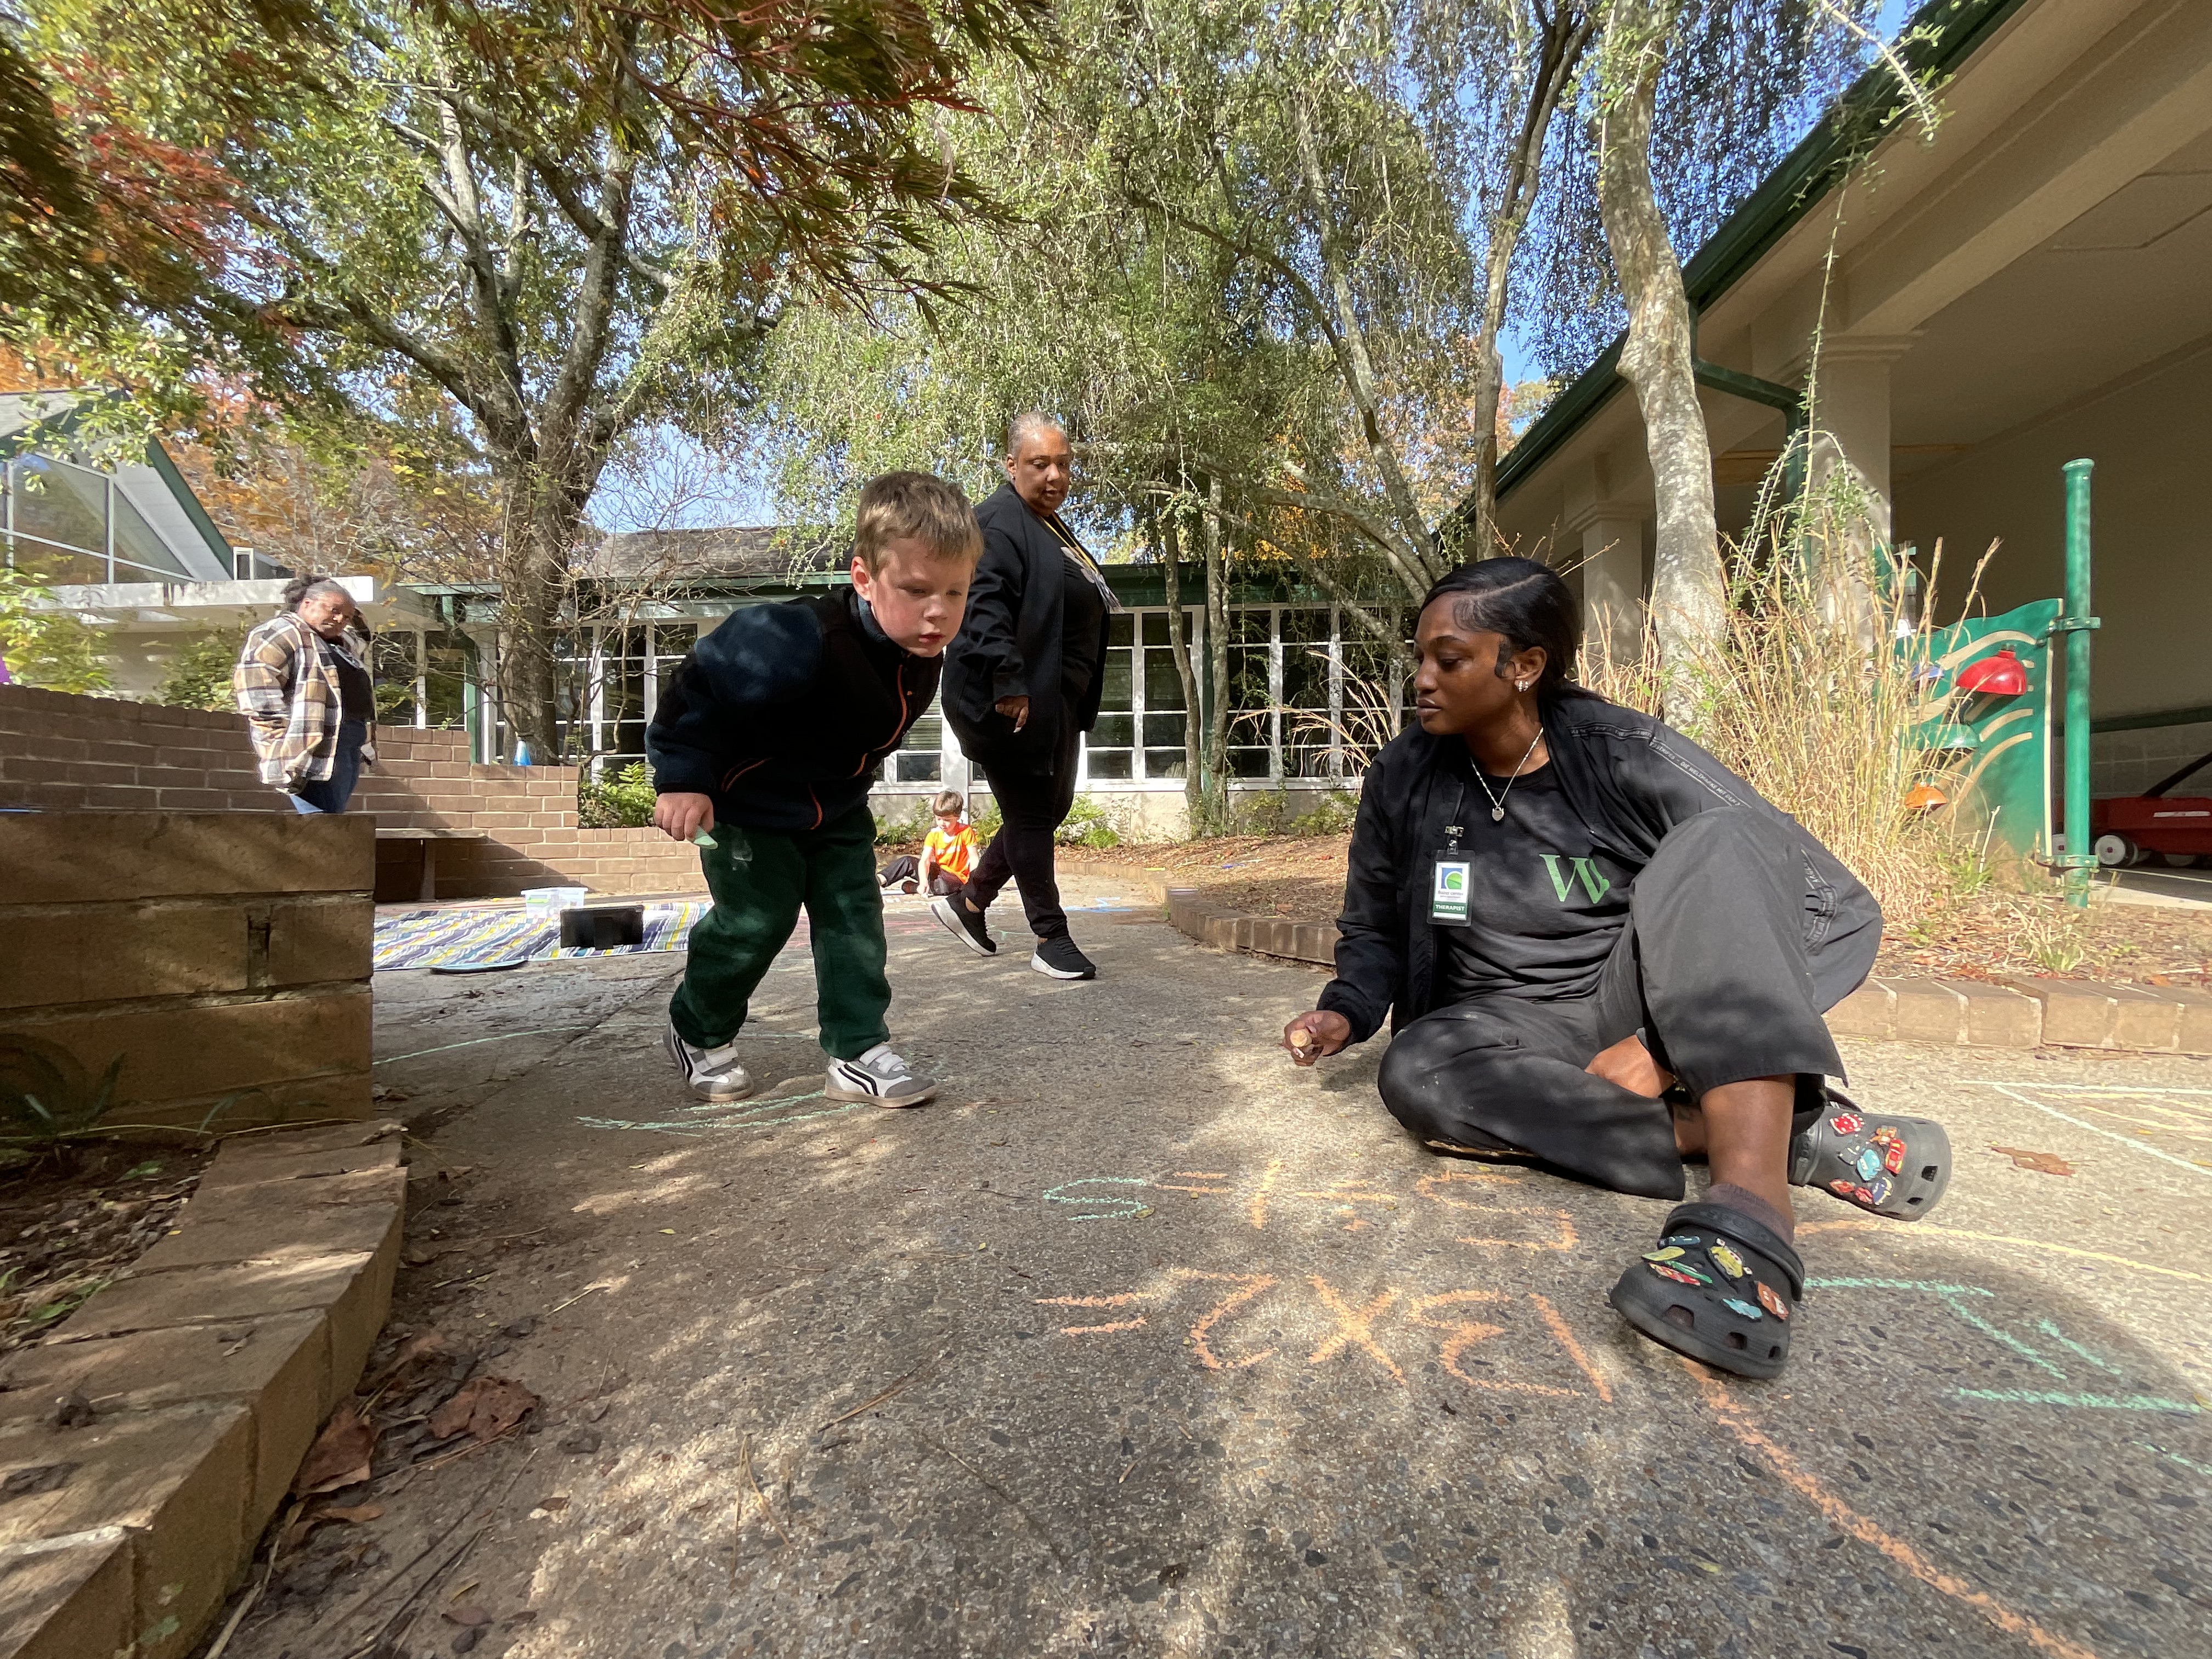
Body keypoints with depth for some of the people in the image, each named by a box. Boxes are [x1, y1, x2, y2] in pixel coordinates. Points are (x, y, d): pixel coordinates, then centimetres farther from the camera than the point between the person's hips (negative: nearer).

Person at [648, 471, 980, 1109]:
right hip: (747, 806, -6)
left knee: (854, 919, 1)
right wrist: (682, 778, -23)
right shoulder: (803, 643, -37)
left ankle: (859, 1052, 11)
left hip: (836, 813, 7)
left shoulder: (922, 662, -11)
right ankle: (697, 1034, 28)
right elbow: (701, 681, -26)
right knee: (755, 921, 0)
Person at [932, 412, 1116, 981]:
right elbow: (984, 608, -26)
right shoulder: (998, 523, -13)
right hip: (1013, 701, -10)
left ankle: (968, 903, 30)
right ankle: (1051, 940, 13)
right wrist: (1009, 685, -32)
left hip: (1057, 700, 11)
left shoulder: (1052, 528, 19)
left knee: (1052, 808, 17)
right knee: (1032, 815, -1)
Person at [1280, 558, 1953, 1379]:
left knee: (1714, 843, -27)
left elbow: (1842, 908, -13)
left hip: (1633, 1007, -1)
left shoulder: (1623, 752, -12)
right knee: (1415, 1075, -33)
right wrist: (1345, 1012, -12)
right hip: (1512, 1029, 2)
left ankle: (1751, 1211, -42)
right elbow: (1374, 933, 9)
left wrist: (1674, 1043, -22)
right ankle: (1791, 1131, -23)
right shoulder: (1403, 777, -4)